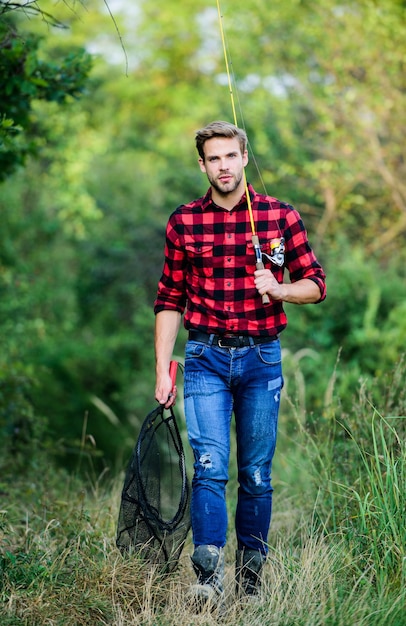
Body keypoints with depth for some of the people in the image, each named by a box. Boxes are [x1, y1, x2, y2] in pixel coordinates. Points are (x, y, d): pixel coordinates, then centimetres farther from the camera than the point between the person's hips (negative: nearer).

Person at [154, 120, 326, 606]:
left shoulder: (280, 215, 2)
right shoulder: (183, 221, 4)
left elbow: (316, 283, 6)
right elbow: (169, 300, 8)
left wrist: (278, 289, -16)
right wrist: (162, 371, 4)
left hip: (261, 357, 0)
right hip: (206, 357, 0)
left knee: (257, 473, 6)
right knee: (210, 466, -12)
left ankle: (251, 575, 19)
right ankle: (209, 577, -15)